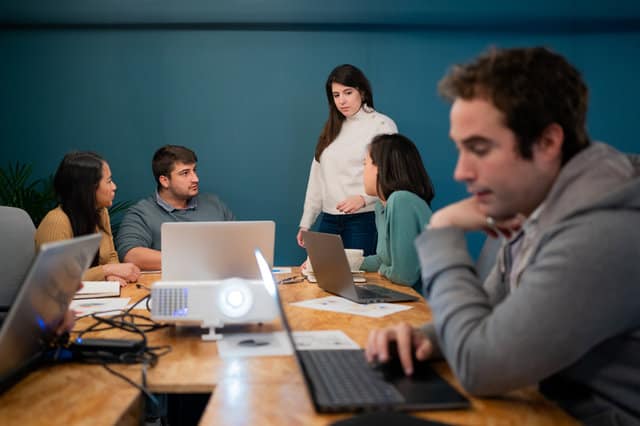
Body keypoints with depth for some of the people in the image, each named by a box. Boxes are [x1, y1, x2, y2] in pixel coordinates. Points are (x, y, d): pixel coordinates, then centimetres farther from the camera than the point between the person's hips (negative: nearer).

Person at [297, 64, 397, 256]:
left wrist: (363, 198, -25)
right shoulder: (332, 129, 16)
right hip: (329, 220, 5)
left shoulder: (382, 125, -2)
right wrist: (306, 223, 14)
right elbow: (317, 176, 16)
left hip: (364, 219, -5)